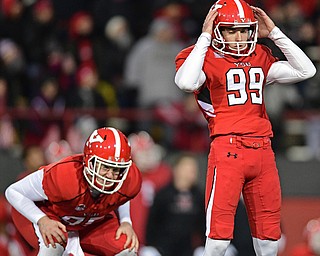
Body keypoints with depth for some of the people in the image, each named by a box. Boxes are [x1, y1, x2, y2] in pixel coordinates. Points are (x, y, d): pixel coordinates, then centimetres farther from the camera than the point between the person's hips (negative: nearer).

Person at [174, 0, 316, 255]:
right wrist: (205, 38, -13)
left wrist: (273, 33, 9)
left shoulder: (260, 58, 17)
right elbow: (186, 82, -22)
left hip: (263, 151, 6)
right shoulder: (206, 58, 0)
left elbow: (306, 70, 12)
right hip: (227, 150, -6)